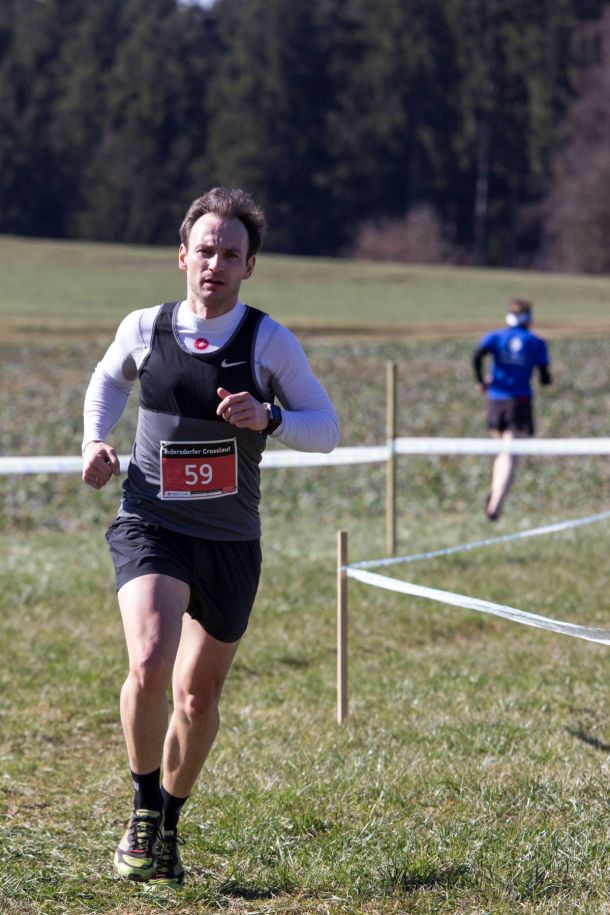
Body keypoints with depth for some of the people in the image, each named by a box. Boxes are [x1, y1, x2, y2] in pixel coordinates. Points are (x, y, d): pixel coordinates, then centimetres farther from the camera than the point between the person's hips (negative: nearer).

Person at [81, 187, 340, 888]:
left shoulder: (269, 342, -5)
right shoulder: (144, 329, -1)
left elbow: (327, 429, -3)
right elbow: (108, 380, 21)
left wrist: (269, 418, -21)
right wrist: (95, 440, 4)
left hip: (230, 542, 1)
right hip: (150, 528, -1)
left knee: (197, 698, 12)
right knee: (149, 666, -25)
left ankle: (166, 827, 36)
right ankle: (143, 812, -2)